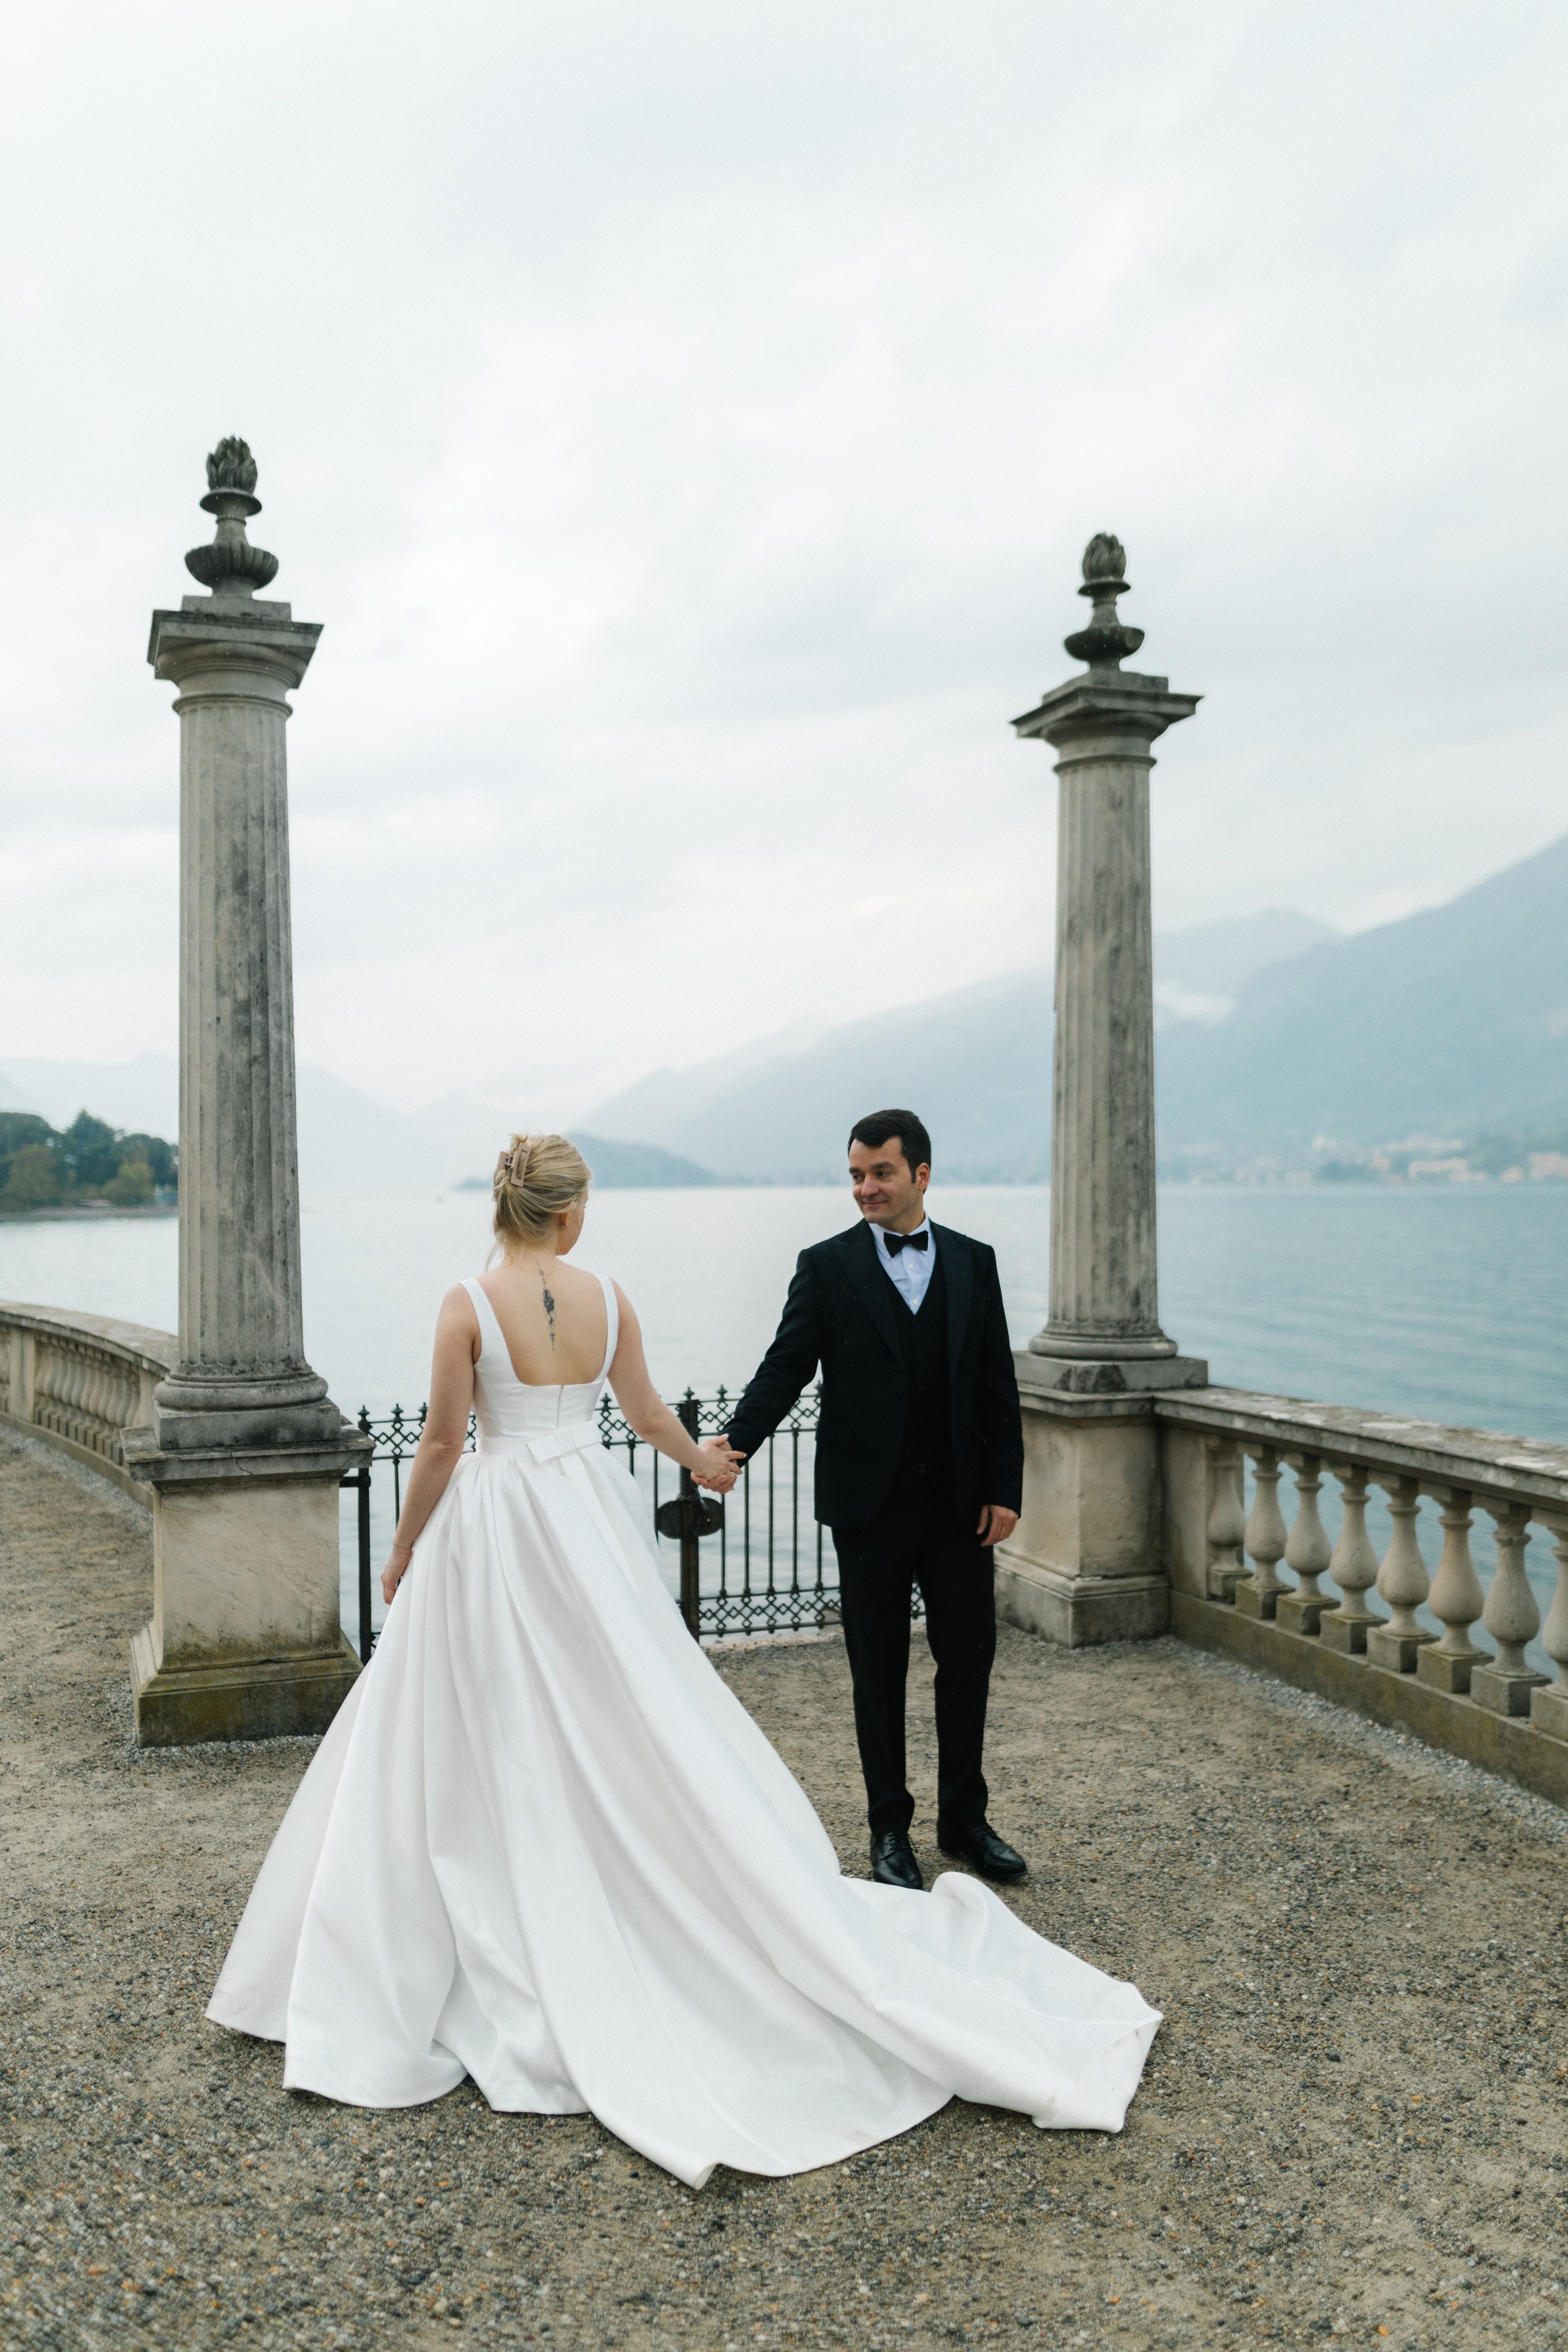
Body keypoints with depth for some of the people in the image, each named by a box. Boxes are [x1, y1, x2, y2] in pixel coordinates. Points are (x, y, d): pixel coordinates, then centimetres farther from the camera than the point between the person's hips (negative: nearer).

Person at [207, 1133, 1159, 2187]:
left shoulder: (469, 1305, -12)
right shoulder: (607, 1297, -2)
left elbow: (442, 1446, -9)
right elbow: (647, 1413, 10)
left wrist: (402, 1552, 4)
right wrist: (703, 1461, 31)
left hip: (491, 1531, -3)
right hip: (587, 1517, 4)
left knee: (490, 1742, 8)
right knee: (633, 1719, 12)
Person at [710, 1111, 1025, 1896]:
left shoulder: (973, 1262, 5)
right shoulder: (827, 1265, -2)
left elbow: (998, 1387, 6)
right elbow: (785, 1369, -8)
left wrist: (1005, 1491, 1)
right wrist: (735, 1441, -25)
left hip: (960, 1501, 3)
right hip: (870, 1506, -2)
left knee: (969, 1660, 11)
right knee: (879, 1672, 8)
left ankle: (964, 1818, 29)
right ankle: (890, 1830, 23)